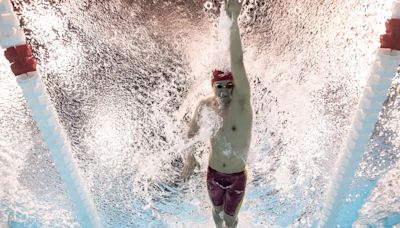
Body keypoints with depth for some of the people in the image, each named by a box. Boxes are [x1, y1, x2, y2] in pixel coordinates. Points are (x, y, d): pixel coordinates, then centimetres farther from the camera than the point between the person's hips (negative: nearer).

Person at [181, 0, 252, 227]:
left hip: (238, 176, -2)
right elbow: (192, 132, 3)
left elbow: (237, 64, -40)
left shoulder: (241, 101, -24)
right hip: (214, 174, 3)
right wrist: (190, 156, -10)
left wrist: (234, 20, -50)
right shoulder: (206, 105, -14)